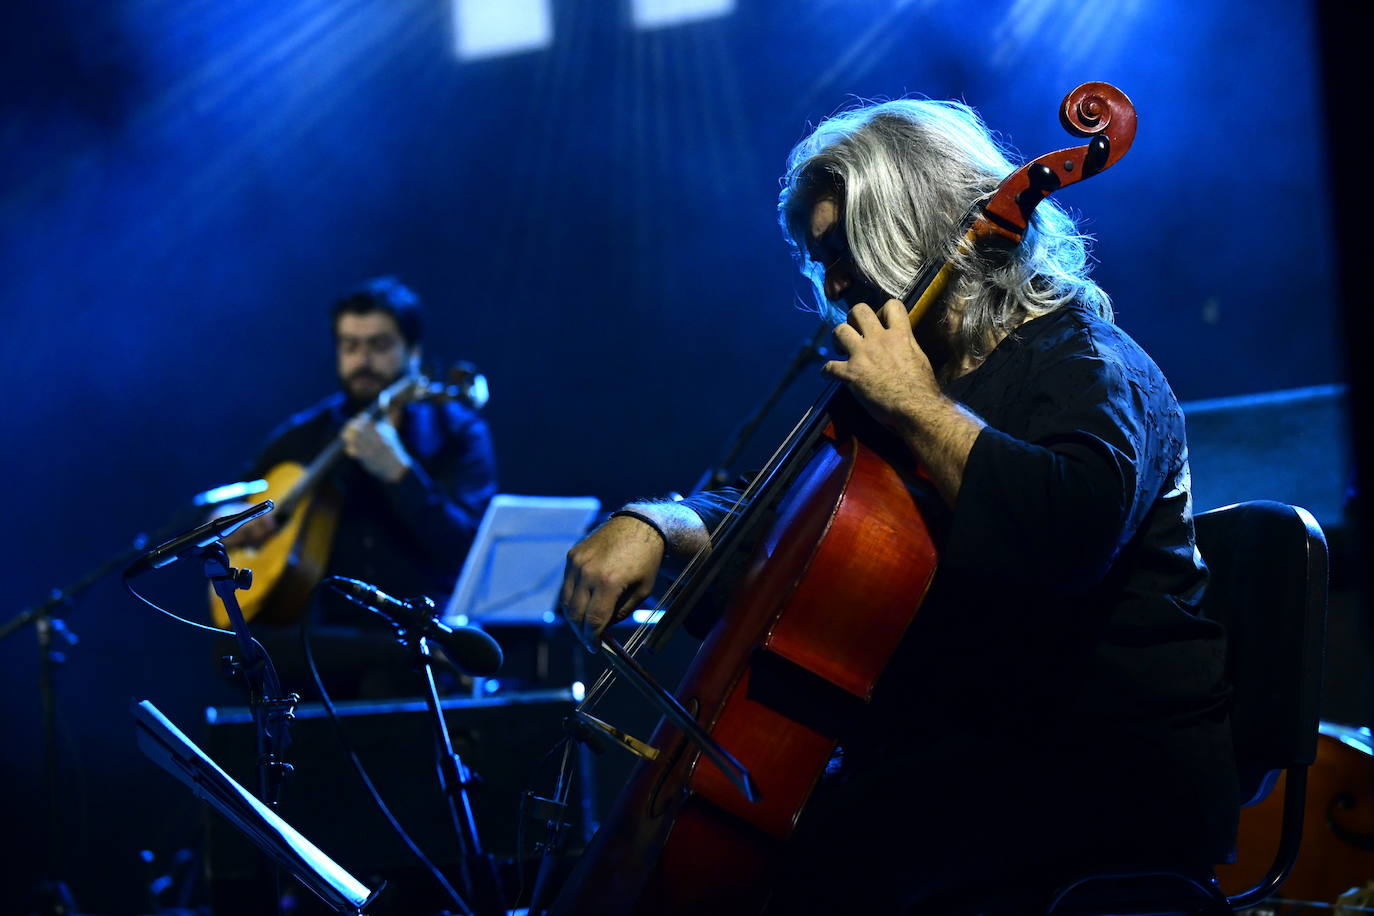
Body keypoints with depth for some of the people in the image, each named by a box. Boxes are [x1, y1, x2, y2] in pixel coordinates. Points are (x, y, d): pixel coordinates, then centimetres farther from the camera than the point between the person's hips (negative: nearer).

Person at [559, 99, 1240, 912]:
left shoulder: (1088, 367, -10)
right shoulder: (913, 375, 17)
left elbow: (1067, 529, -32)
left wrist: (919, 406, -22)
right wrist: (652, 525, 2)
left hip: (1116, 775, -9)